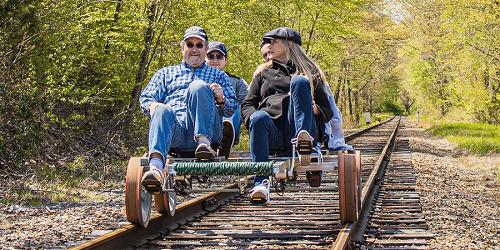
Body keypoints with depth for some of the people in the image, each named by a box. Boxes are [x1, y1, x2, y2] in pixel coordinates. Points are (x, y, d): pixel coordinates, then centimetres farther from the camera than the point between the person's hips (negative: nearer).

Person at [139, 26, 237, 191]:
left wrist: (221, 100, -3)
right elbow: (145, 98, 21)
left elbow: (232, 108, 22)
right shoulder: (166, 73, 34)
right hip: (174, 129, 1)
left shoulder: (218, 76, 33)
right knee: (162, 110, -36)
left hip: (207, 129, -1)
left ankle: (204, 142, -43)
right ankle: (155, 167, -58)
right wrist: (153, 106, -5)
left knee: (198, 86, -26)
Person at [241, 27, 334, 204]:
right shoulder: (263, 72, 33)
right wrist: (253, 116, -3)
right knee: (259, 117, -36)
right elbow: (247, 105, 22)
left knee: (299, 81, -23)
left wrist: (314, 109, -3)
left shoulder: (309, 71, 27)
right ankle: (261, 182, -47)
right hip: (272, 131, 1)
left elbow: (327, 111, 21)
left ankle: (303, 136, -45)